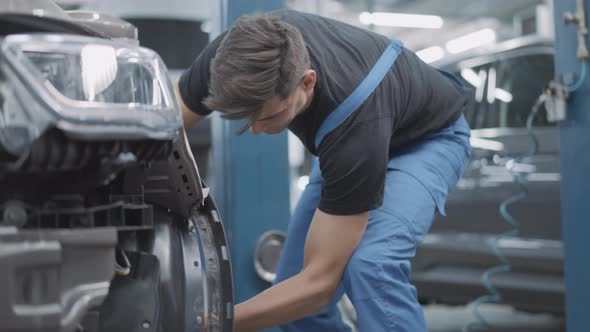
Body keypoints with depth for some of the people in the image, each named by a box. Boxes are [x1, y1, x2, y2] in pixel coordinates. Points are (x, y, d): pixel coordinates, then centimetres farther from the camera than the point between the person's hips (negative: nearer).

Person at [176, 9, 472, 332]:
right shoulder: (242, 52, -32)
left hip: (428, 137, -6)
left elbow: (319, 283, -38)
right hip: (346, 139, 6)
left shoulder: (355, 126, -44)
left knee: (370, 264, -33)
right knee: (292, 288, -2)